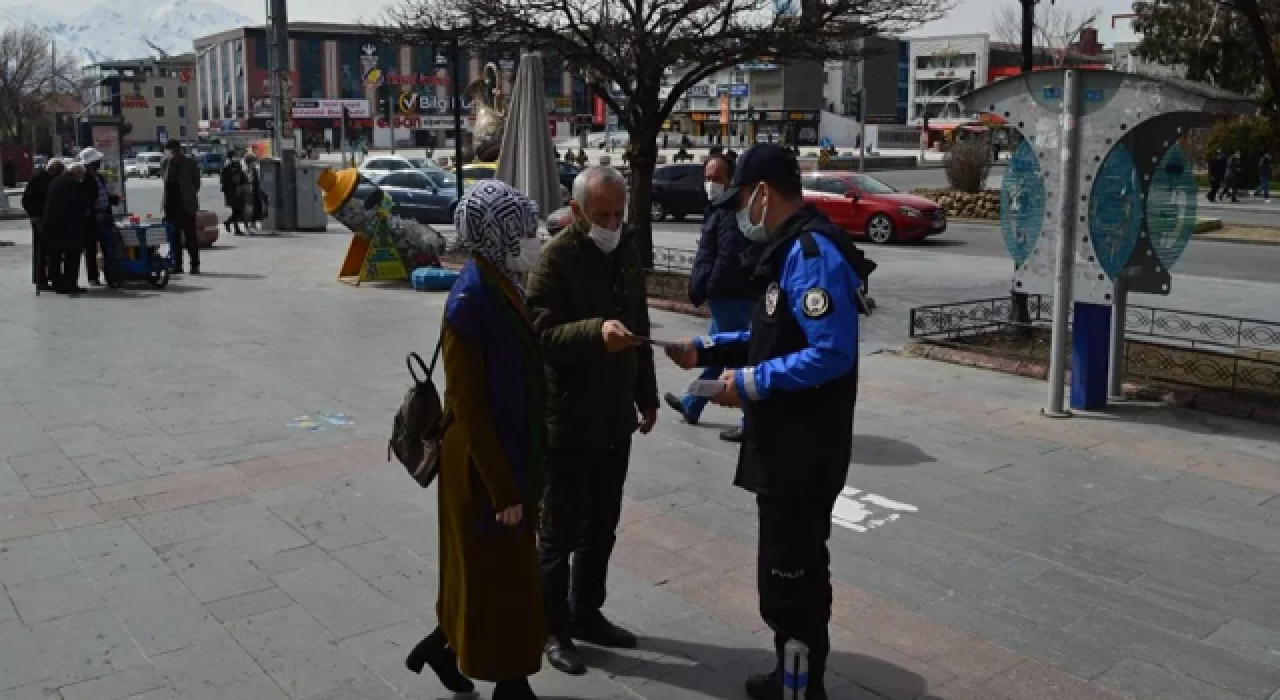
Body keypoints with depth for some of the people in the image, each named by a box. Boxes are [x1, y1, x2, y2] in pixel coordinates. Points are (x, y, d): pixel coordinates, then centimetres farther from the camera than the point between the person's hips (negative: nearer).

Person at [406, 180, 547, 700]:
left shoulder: (503, 286, 3)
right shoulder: (471, 301, -23)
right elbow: (468, 408, -22)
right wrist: (503, 490, -19)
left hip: (511, 454, 9)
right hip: (484, 466, -9)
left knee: (506, 572, 22)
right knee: (498, 579, 8)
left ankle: (443, 645, 42)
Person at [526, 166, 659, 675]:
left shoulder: (627, 252, 9)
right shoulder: (556, 258, -14)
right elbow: (541, 333, -22)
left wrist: (646, 395, 17)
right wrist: (596, 332, -38)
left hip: (615, 418, 7)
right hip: (567, 421, -7)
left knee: (600, 529, 17)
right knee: (560, 532, 5)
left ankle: (586, 614, 33)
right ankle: (553, 628, 20)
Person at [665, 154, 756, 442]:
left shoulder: (730, 213, -19)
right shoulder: (720, 209, 16)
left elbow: (727, 260, -25)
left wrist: (704, 290, -17)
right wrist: (701, 287, 14)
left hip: (730, 297, -11)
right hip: (729, 296, 11)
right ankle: (691, 406, 38)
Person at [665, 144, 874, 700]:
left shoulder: (814, 251, -21)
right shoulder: (794, 248, 12)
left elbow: (832, 353, -28)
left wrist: (751, 382, -21)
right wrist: (706, 350, 12)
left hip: (805, 448, -11)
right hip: (789, 443, 11)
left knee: (788, 580, 1)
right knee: (796, 570, 22)